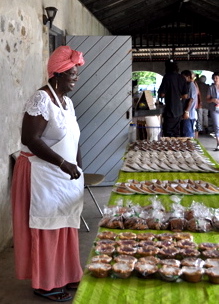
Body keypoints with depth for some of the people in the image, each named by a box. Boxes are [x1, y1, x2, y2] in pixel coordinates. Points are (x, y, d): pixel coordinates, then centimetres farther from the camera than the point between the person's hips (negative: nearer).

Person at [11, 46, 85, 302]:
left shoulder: (67, 101, 11)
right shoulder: (42, 99, -17)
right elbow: (29, 139, -25)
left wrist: (78, 167, 11)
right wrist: (62, 163, -26)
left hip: (64, 177, 9)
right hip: (43, 176, -9)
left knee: (64, 227, 16)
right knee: (47, 230, 2)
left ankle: (65, 276, 30)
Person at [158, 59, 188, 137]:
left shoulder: (167, 77, -12)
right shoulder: (182, 78, 4)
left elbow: (162, 94, -14)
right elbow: (185, 96, 5)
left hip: (170, 108, -6)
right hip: (179, 109, 6)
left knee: (168, 133, -1)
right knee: (176, 132, 14)